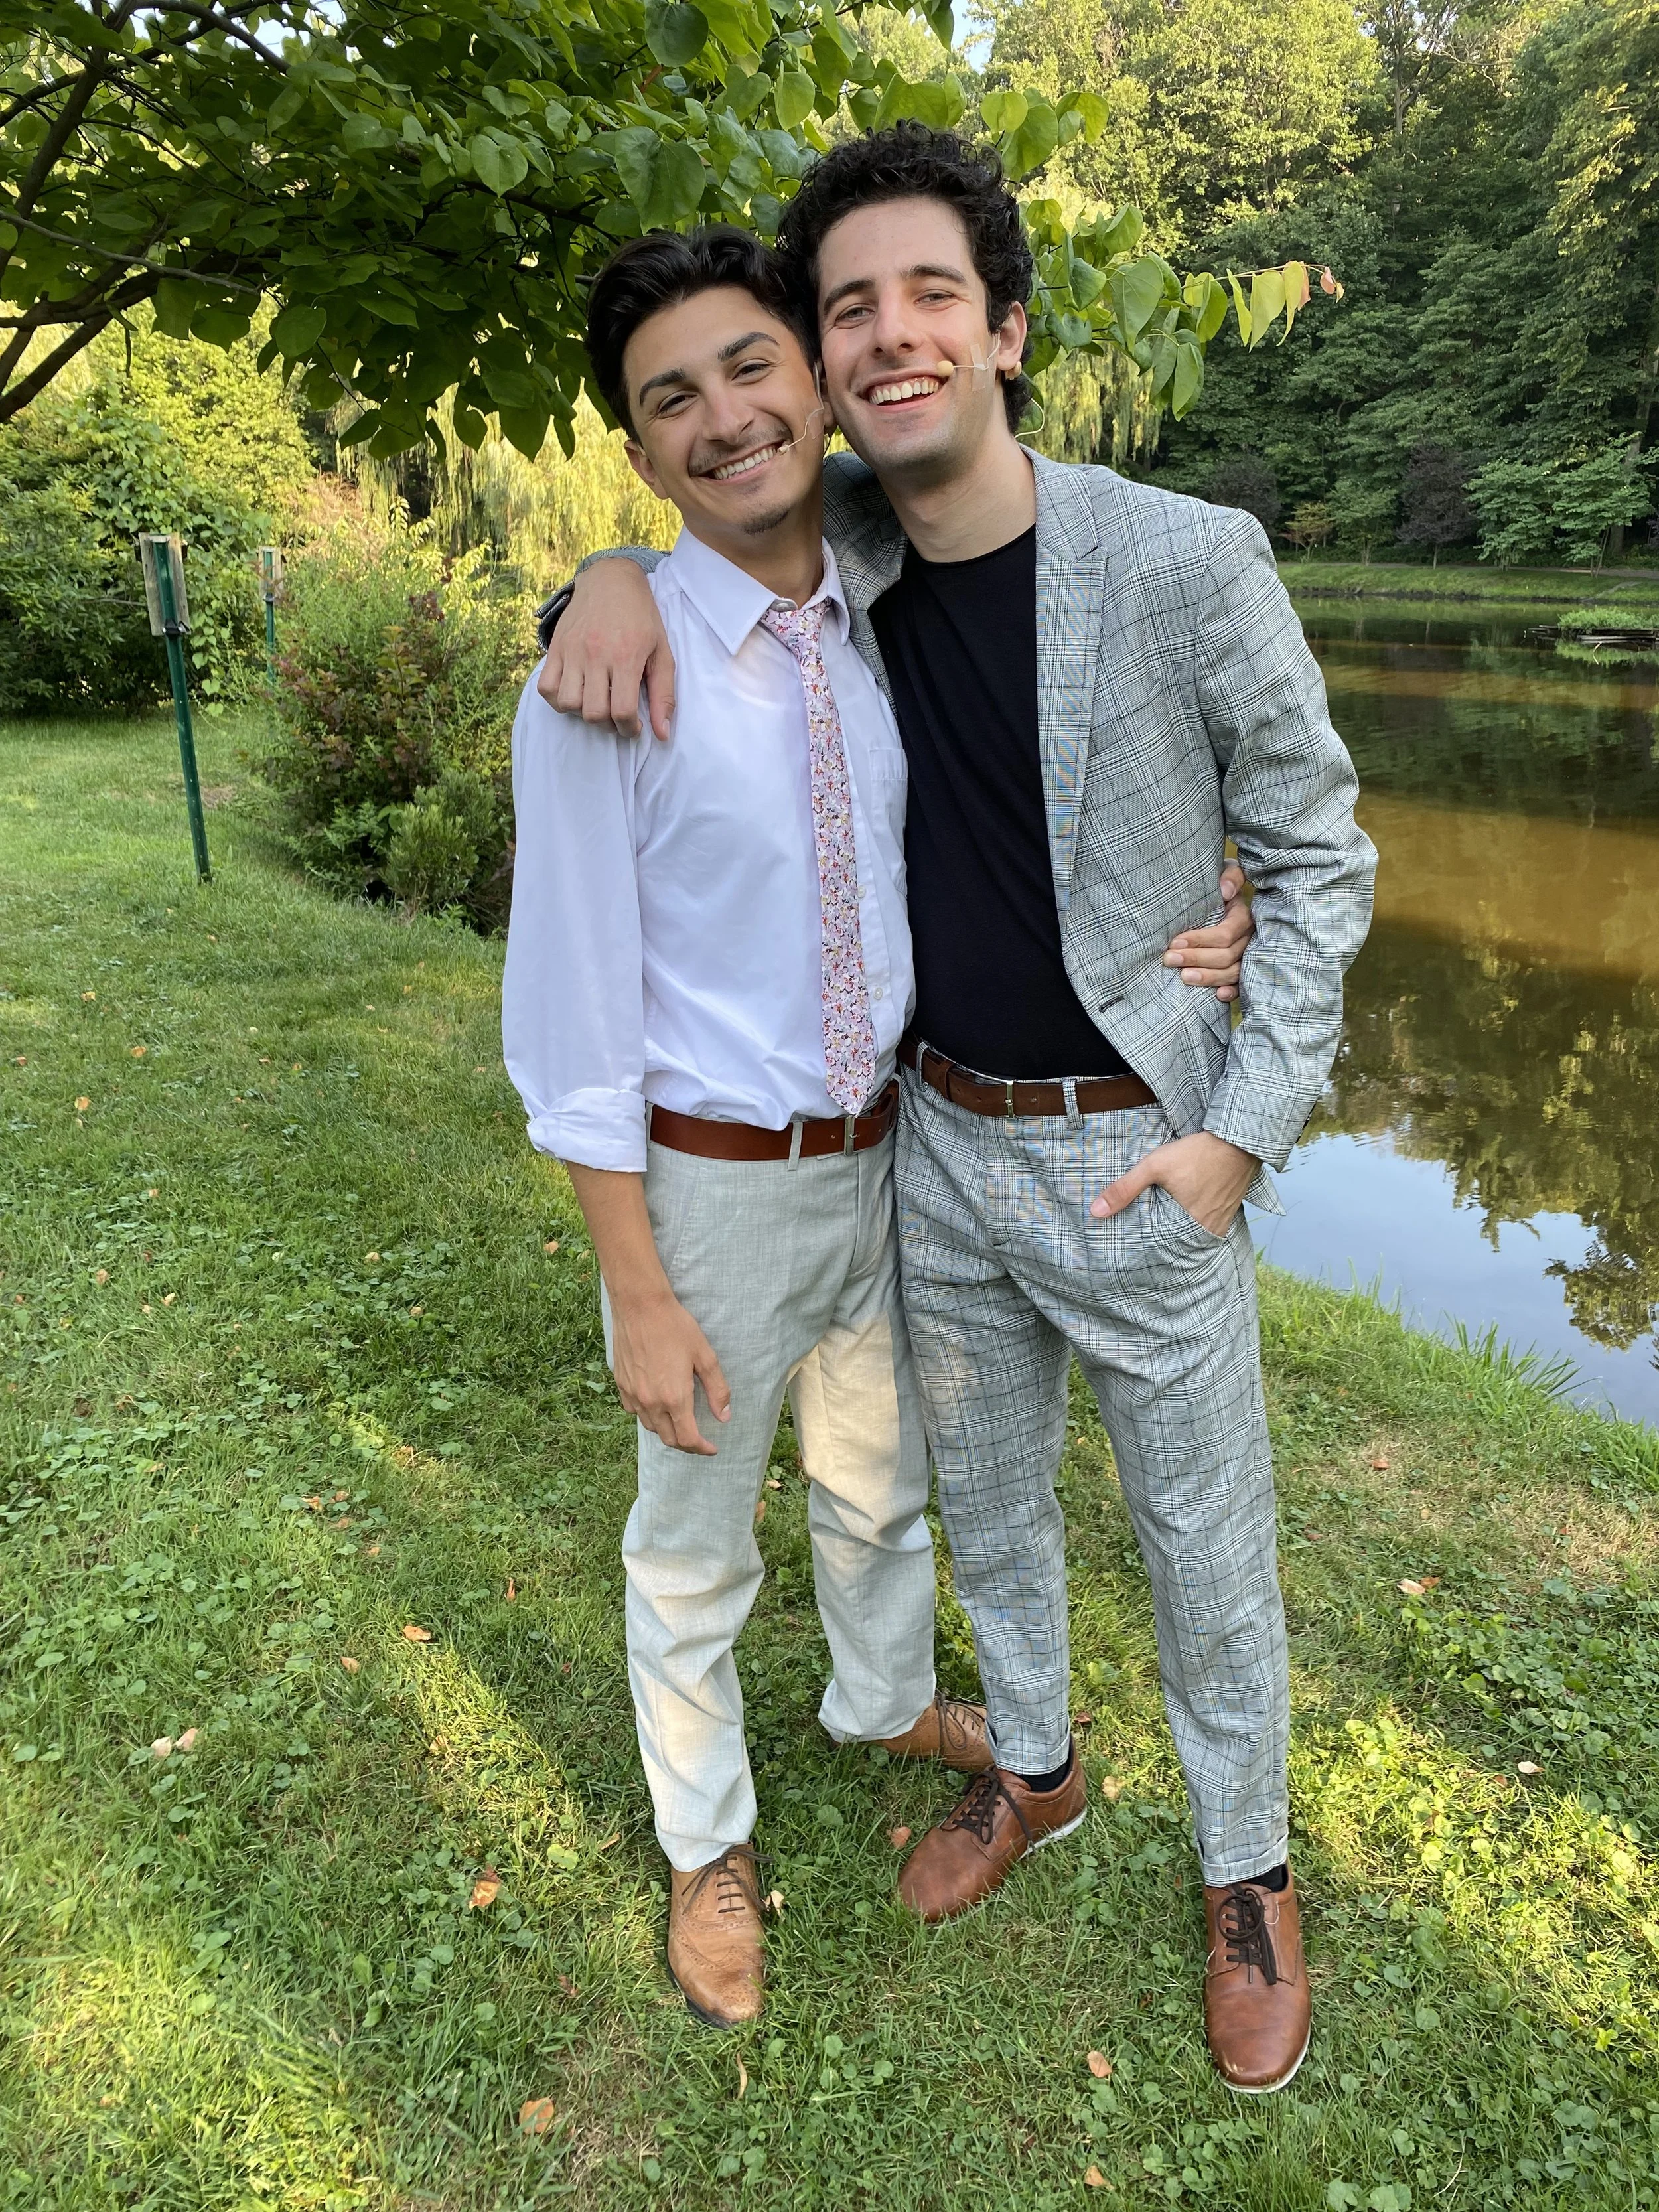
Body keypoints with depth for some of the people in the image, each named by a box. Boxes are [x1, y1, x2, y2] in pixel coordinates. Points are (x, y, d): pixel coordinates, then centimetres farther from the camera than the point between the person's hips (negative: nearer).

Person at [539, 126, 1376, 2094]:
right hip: (942, 1139, 5)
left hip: (1138, 1155, -4)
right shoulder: (840, 552, -3)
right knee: (985, 1494, 22)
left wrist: (1248, 1129, -14)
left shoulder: (1187, 564, -17)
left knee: (1205, 1546, 13)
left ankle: (1247, 1875, 40)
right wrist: (614, 575, -10)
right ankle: (1032, 1767, 50)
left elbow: (1316, 856, -8)